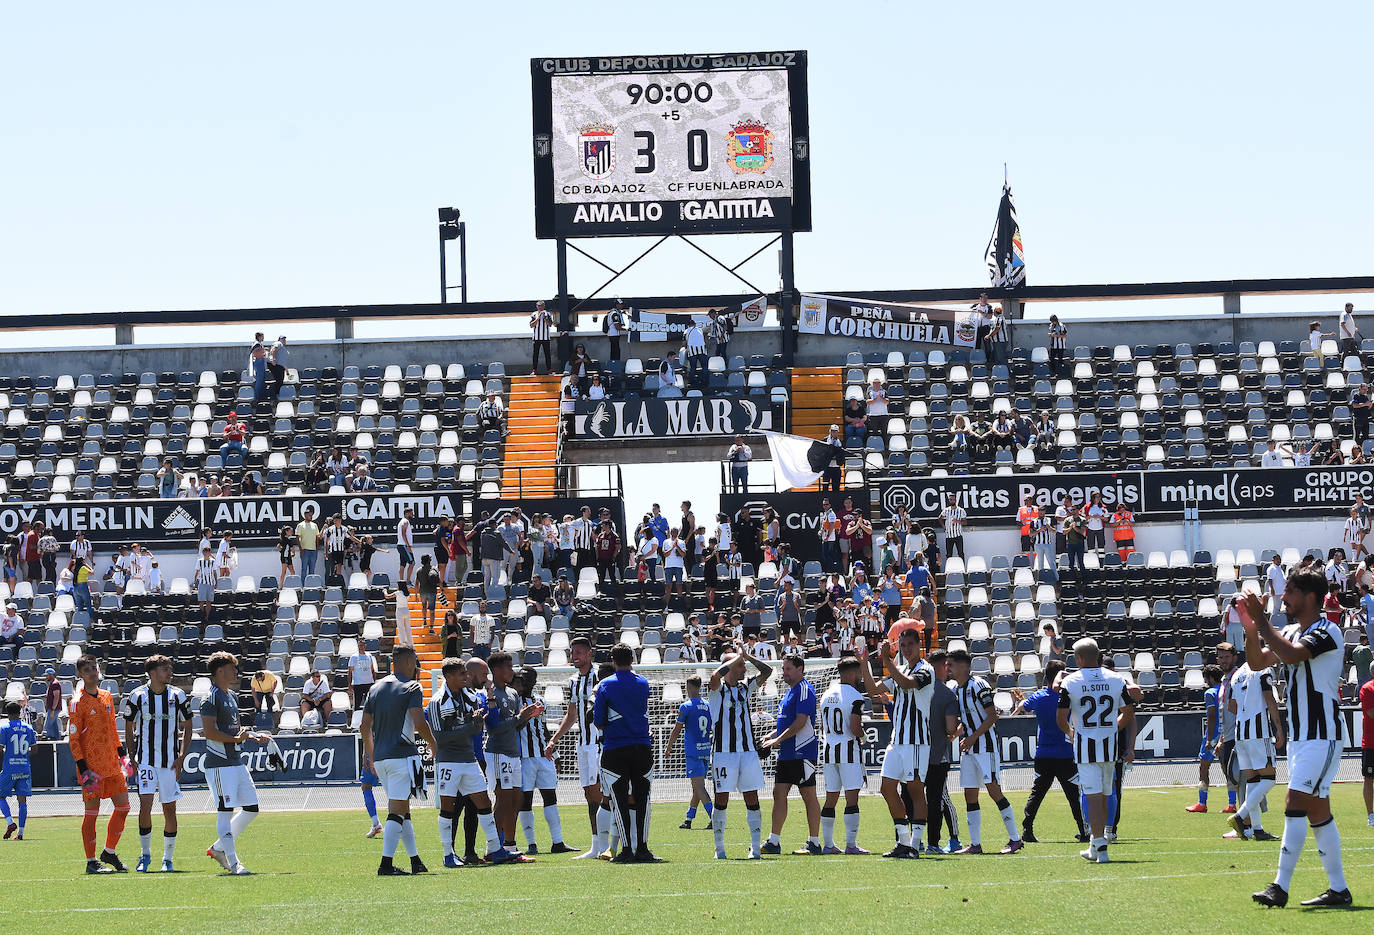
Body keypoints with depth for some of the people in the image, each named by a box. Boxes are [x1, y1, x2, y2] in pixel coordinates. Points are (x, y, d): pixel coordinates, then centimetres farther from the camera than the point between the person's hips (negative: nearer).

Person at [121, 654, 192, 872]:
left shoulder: (177, 695, 2)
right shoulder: (137, 696, -1)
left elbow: (187, 728, 10)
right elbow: (129, 729, 8)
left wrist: (181, 757, 0)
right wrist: (132, 759, 0)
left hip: (170, 761, 2)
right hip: (145, 761, -1)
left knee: (169, 809, 2)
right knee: (145, 804, -13)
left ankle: (167, 859, 13)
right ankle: (145, 854, 3)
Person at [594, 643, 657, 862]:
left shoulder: (606, 686, -5)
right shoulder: (643, 683, 5)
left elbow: (598, 721, -4)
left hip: (614, 751, -3)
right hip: (642, 749, 3)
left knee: (621, 802, 0)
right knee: (641, 800, 6)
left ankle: (627, 850, -2)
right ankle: (642, 849, 4)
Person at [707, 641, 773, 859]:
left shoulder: (746, 687, 14)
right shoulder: (717, 689, -2)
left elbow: (767, 671, 10)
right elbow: (716, 676, -24)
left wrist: (747, 655, 4)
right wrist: (738, 657, -14)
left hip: (748, 751, 5)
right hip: (723, 751, -5)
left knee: (752, 800, 2)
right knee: (722, 800, 0)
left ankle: (756, 847, 5)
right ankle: (719, 849, 6)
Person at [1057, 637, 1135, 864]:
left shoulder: (1070, 683, -6)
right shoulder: (1116, 680, 3)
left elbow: (1061, 719, -6)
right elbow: (1129, 713, 9)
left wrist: (1069, 730, 16)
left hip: (1085, 746, -3)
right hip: (1110, 744, 3)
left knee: (1093, 797, -3)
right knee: (1102, 796, 15)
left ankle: (1101, 847, -11)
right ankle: (1095, 847, 24)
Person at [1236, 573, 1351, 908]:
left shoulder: (1326, 631, -14)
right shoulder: (1291, 632, 13)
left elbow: (1292, 654, -29)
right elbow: (1258, 662, 13)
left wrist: (1262, 622, -22)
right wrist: (1251, 629, -3)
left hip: (1322, 735, -9)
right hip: (1300, 735, 9)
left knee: (1296, 804, -15)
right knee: (1317, 811, 10)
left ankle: (1281, 887, -17)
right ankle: (1338, 889, 14)